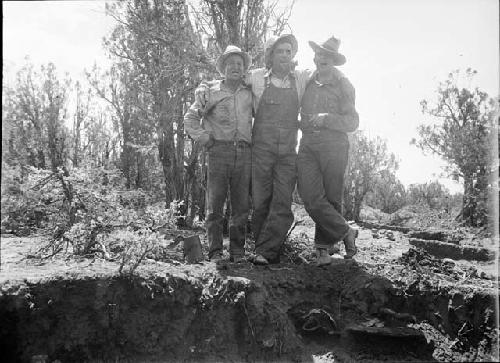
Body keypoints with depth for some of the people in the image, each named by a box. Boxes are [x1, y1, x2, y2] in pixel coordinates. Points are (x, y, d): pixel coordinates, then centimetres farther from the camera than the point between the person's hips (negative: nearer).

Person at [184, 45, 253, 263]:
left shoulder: (249, 93, 14)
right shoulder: (211, 91, 8)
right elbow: (190, 118, 10)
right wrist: (205, 139, 1)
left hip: (244, 154, 2)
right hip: (219, 152, -2)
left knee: (241, 205, 4)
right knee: (215, 204, -3)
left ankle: (238, 251, 12)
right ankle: (215, 251, 4)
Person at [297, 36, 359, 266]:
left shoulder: (343, 86, 7)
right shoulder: (306, 82, 16)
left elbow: (352, 122, 0)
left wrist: (327, 119, -14)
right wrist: (301, 124, 14)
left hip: (334, 146, -2)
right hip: (308, 146, 2)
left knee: (331, 199, -1)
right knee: (310, 197, -12)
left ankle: (323, 247, 13)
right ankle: (346, 233, 2)